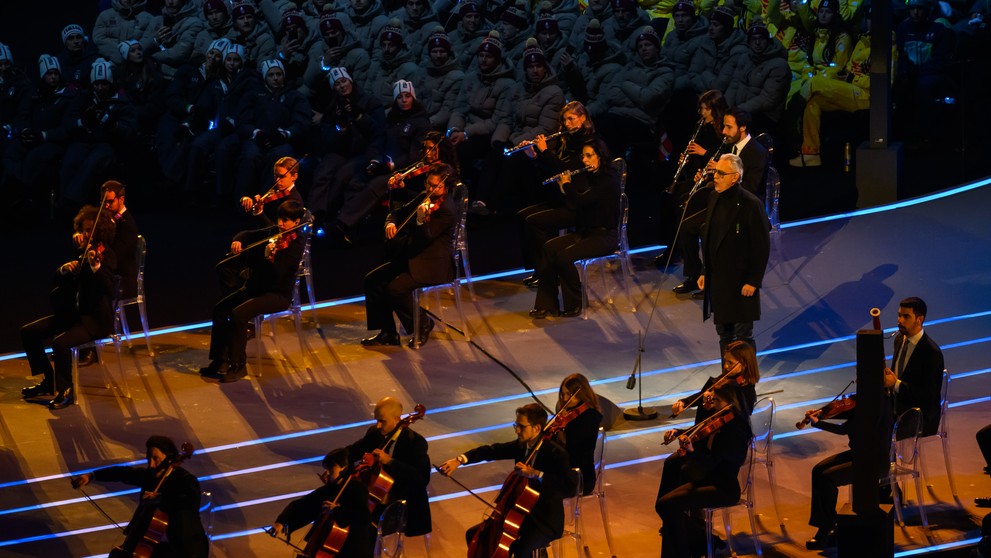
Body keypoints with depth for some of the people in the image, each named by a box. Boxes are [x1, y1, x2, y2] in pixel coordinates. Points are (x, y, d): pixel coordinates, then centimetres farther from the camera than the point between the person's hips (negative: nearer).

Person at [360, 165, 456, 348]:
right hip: (410, 258, 9)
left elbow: (424, 239, -24)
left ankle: (423, 325, -4)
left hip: (433, 265, -9)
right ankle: (388, 333, 2)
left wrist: (421, 220, -44)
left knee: (396, 288, -28)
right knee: (372, 280, -3)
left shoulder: (446, 211, -17)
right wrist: (390, 223, -8)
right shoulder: (424, 199, 8)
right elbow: (398, 213, 15)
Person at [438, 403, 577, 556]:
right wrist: (459, 460, -11)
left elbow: (569, 487, -33)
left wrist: (535, 474, -37)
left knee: (521, 548, -36)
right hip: (520, 514, 8)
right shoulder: (521, 445, 1)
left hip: (546, 522, -8)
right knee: (473, 535, 5)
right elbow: (491, 451, 4)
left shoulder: (556, 453, -21)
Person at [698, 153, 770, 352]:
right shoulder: (714, 198, 5)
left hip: (741, 282, -7)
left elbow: (763, 246, -14)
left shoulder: (751, 205, -16)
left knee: (743, 336, 0)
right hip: (717, 281, 7)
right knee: (724, 334, 15)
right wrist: (704, 271, 13)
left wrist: (753, 281, -15)